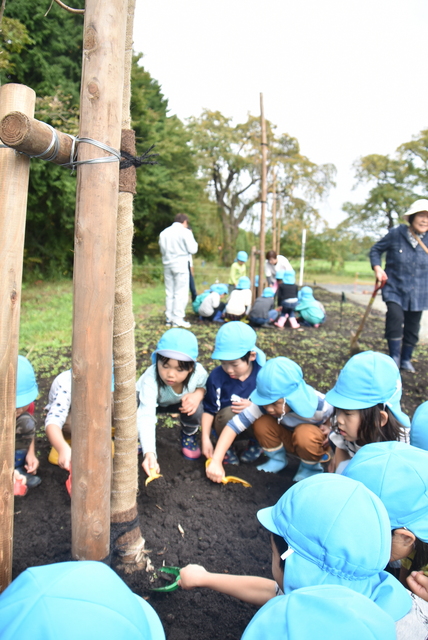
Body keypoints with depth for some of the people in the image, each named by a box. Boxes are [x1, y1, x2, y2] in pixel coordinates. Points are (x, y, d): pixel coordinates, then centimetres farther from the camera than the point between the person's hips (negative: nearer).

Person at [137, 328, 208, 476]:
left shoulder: (198, 372, -33)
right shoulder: (150, 380, -42)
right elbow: (146, 417, -48)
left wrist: (198, 394, -32)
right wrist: (149, 453, -61)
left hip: (180, 402, 2)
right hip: (151, 401, -2)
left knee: (196, 408, -31)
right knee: (140, 412, -35)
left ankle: (189, 435, 4)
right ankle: (142, 442, -1)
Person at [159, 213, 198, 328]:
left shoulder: (164, 232, 10)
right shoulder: (185, 232, -6)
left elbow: (162, 250, 13)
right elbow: (193, 250, -8)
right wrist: (194, 242, 9)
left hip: (168, 265, 6)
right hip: (181, 264, -5)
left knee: (169, 293, 11)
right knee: (181, 293, -1)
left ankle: (169, 319, 15)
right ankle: (178, 319, -2)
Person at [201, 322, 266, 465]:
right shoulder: (216, 376, -15)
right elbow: (209, 410, -5)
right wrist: (205, 438, -12)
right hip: (227, 425, -1)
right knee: (228, 413, -34)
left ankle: (255, 443, 7)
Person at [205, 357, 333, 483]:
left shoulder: (319, 406, -34)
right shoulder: (264, 402, -32)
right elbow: (234, 425, -36)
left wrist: (327, 427, -22)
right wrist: (216, 461, -41)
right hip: (288, 439, 2)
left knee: (306, 435, -35)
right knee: (261, 423, -26)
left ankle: (310, 468, -2)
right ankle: (277, 459, 1)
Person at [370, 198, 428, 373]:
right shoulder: (396, 234, -10)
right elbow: (376, 250, 1)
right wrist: (377, 267, -14)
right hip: (394, 288, -3)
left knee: (412, 327, 10)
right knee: (395, 316, -24)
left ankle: (406, 360, 30)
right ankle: (394, 357, -7)